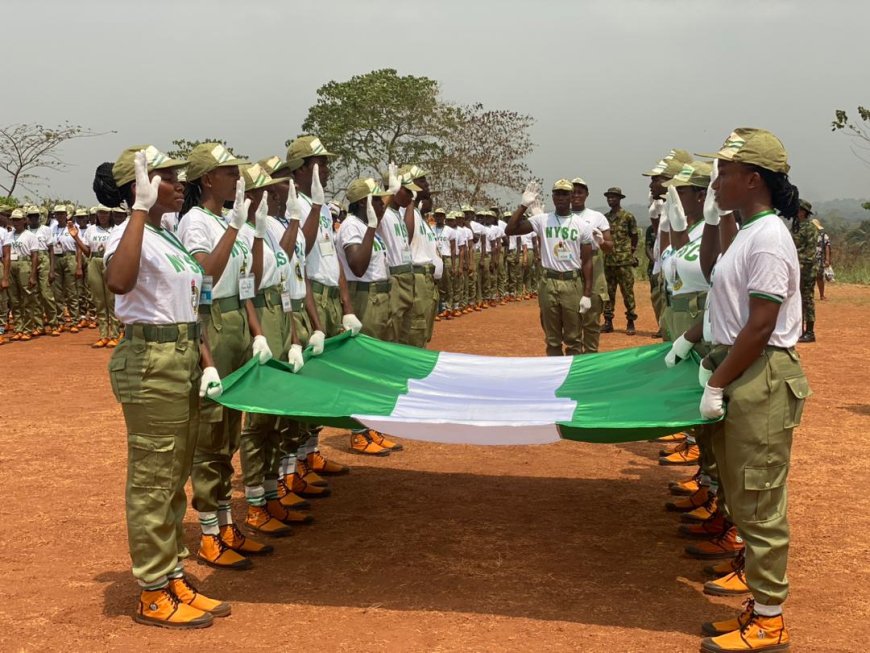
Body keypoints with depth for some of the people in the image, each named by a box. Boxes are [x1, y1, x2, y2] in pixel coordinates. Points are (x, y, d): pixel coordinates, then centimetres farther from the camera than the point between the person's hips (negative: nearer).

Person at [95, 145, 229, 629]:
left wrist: (205, 363, 10)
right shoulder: (131, 235, -14)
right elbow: (119, 282, -38)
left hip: (183, 361, 10)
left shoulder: (170, 238, 15)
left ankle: (175, 579, 27)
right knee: (152, 482, -1)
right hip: (149, 364, -10)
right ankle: (154, 596, 10)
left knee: (174, 480, 16)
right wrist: (140, 209, -33)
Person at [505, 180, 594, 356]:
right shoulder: (542, 220, 2)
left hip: (572, 283, -1)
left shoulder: (582, 225, 1)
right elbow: (510, 230, -6)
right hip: (549, 283, 1)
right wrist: (524, 205, -14)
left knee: (574, 338, 5)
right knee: (552, 338, 9)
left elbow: (587, 261, 1)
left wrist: (587, 293, -4)